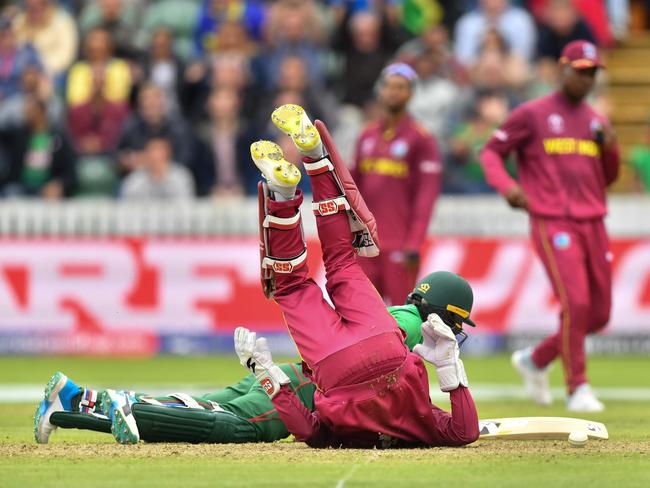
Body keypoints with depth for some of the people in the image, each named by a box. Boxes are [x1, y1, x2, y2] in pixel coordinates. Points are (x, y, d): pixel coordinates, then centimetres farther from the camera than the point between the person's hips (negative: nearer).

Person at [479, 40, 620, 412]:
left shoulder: (595, 122, 16)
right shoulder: (532, 115, 1)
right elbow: (491, 152, 4)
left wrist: (611, 147, 0)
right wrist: (507, 186, -14)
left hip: (593, 225, 6)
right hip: (553, 224, -6)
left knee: (598, 315, 6)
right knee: (576, 303, -19)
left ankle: (536, 360, 26)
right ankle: (577, 388, -8)